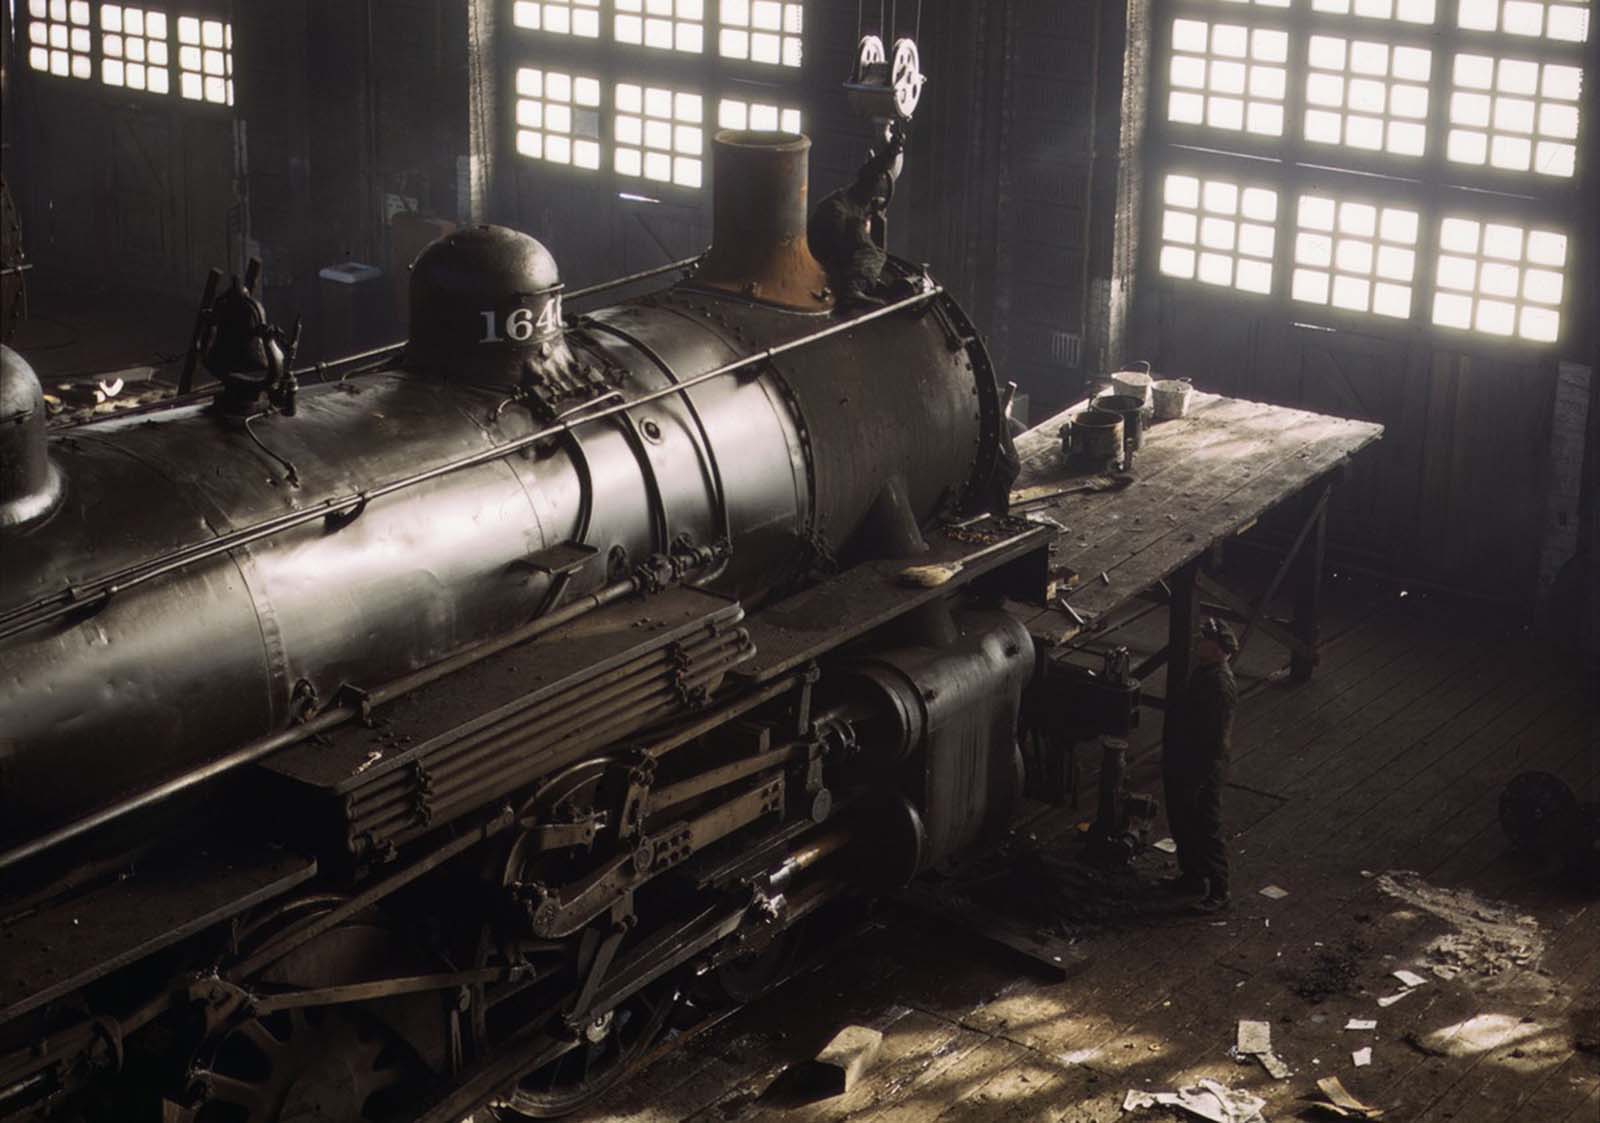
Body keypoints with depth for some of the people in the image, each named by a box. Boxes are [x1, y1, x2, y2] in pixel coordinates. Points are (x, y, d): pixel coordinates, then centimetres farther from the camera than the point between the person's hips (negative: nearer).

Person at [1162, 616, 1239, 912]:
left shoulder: (1221, 685, -25)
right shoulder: (1202, 672, 5)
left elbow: (1217, 737, -24)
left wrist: (1200, 777, -21)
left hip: (1204, 767, -10)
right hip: (1183, 764, 10)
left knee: (1207, 831, 1)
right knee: (1181, 822, 21)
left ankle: (1217, 891, 12)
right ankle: (1192, 876, 38)